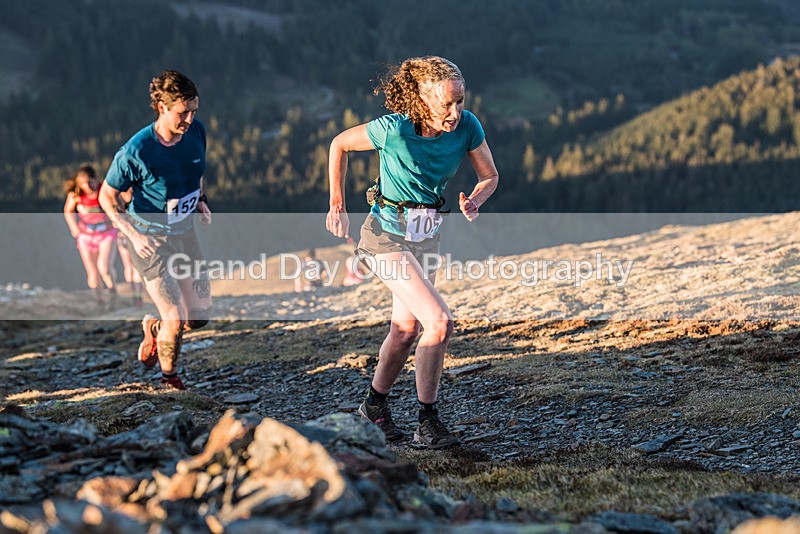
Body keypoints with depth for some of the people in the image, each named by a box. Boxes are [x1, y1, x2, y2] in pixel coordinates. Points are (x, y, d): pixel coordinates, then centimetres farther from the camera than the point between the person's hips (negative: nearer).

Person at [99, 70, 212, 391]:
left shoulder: (196, 131, -10)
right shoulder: (136, 151, -26)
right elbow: (107, 197, -14)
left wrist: (200, 201, -2)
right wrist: (133, 235, -23)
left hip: (184, 231, 6)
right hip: (150, 239, -6)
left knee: (200, 316, 10)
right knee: (176, 320, -9)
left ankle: (153, 328, 41)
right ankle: (169, 377, 20)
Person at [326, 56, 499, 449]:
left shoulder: (468, 127, -14)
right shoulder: (394, 129, -26)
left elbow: (490, 177, 0)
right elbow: (339, 144, -9)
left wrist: (473, 202, -22)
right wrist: (337, 206, -8)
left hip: (428, 235, 6)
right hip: (387, 235, -6)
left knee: (407, 328, 19)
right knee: (440, 322, -17)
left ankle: (375, 406, 40)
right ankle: (427, 422, -5)